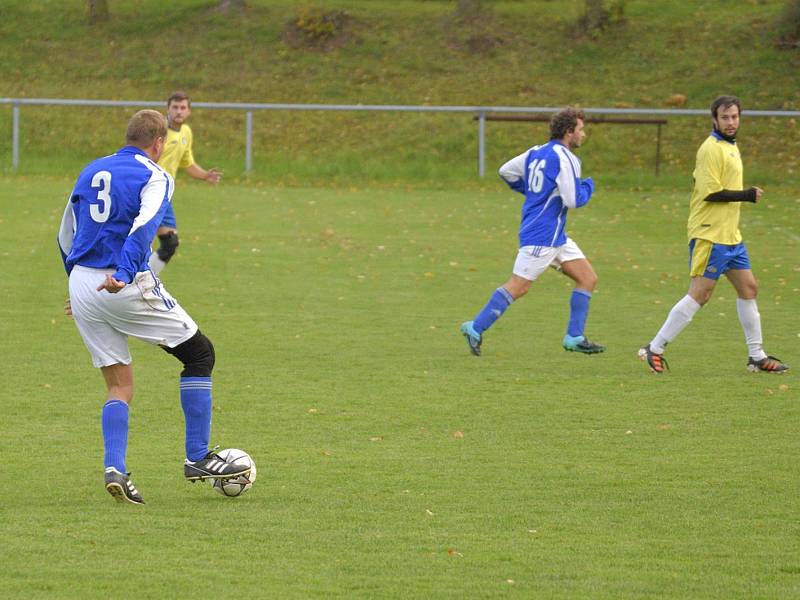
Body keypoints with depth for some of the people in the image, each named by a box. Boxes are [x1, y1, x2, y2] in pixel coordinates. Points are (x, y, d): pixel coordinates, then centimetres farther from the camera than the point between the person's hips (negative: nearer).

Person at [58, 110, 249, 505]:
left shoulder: (91, 172, 17)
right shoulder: (154, 177, -2)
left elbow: (65, 237, 24)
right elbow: (144, 227, -22)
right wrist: (125, 274, -33)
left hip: (81, 285, 6)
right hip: (125, 288, -6)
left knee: (119, 387, 12)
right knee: (199, 354, 10)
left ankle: (114, 469, -8)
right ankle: (198, 458, 8)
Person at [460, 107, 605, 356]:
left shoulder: (536, 152, 10)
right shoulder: (564, 159, -17)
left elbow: (506, 171, 19)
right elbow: (573, 200, -21)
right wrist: (588, 186, -2)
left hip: (556, 236, 10)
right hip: (541, 236, -10)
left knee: (588, 279, 7)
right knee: (517, 287, -6)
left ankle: (574, 338, 8)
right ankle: (475, 328, 0)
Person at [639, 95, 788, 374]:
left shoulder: (730, 147, 16)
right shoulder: (712, 149, -15)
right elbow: (710, 192, -22)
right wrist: (747, 195, -15)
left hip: (730, 235, 10)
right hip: (710, 235, -10)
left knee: (748, 288, 11)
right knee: (700, 294, -10)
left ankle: (757, 356, 18)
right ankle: (654, 349, -7)